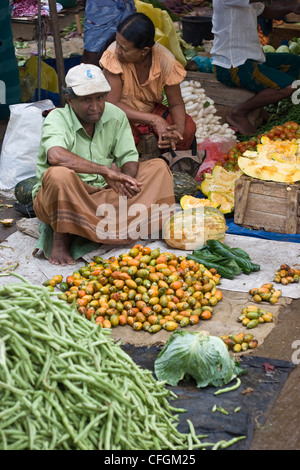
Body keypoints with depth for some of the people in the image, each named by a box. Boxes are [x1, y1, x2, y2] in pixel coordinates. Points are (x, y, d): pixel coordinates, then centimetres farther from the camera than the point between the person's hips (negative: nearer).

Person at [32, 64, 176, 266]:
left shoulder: (115, 115, 2)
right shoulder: (57, 119, -15)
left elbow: (129, 158, -2)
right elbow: (56, 156, -38)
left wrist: (126, 179, -27)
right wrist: (105, 170, -38)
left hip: (106, 193, 5)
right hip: (66, 200, -5)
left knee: (158, 166, -7)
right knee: (59, 175, -39)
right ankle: (61, 239, -21)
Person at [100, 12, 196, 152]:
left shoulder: (166, 61, -18)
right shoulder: (113, 55, -26)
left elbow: (176, 103, -8)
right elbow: (112, 103, -27)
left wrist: (179, 129, -32)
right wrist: (154, 120, -36)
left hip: (151, 110, 3)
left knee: (188, 127, -21)